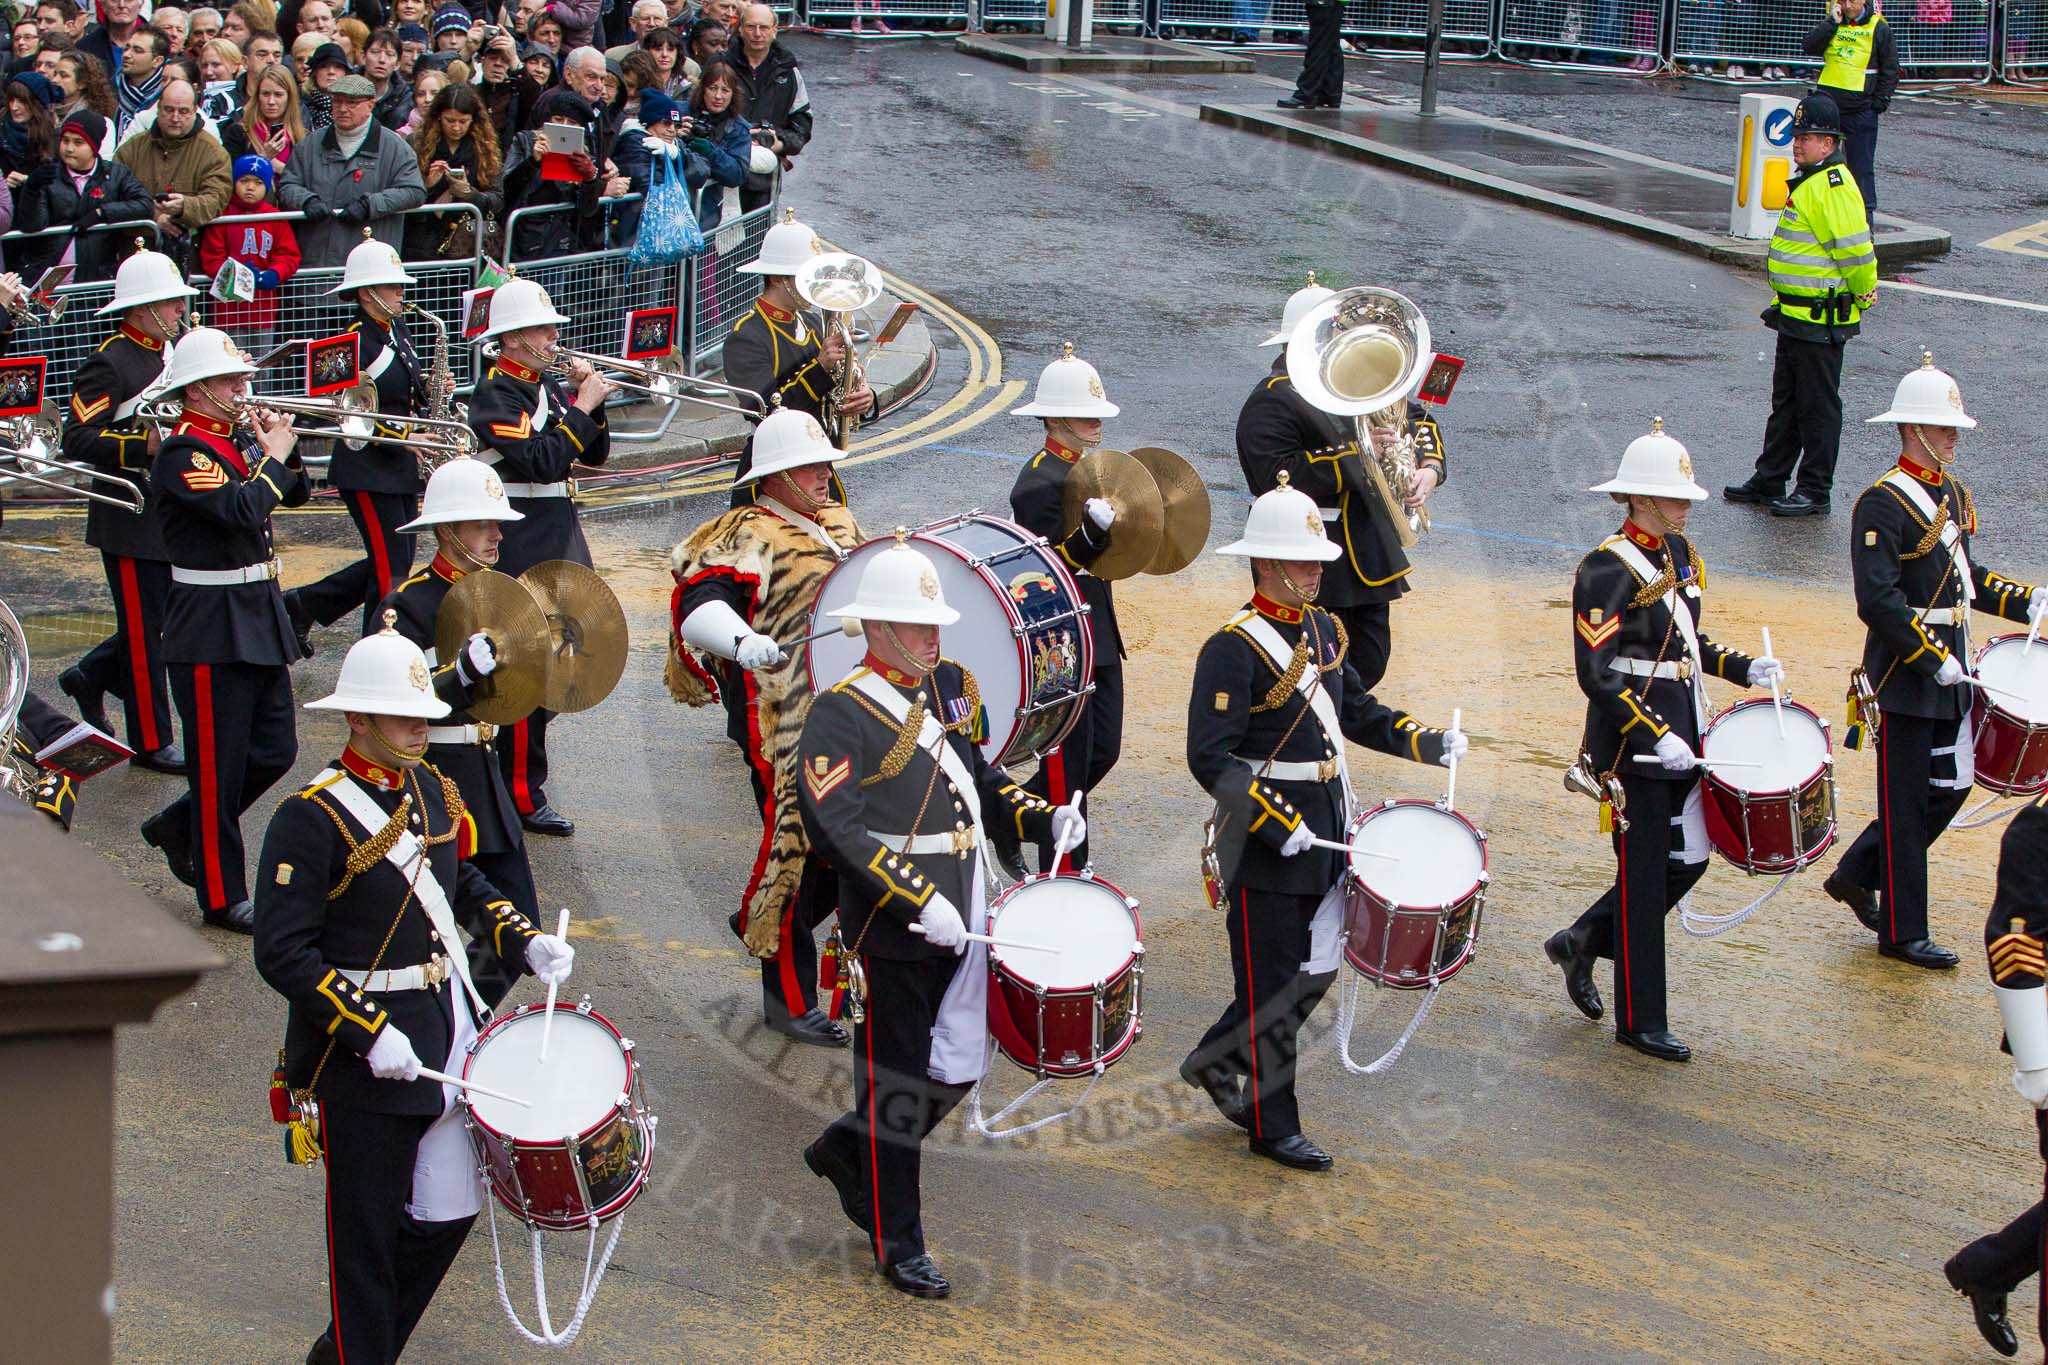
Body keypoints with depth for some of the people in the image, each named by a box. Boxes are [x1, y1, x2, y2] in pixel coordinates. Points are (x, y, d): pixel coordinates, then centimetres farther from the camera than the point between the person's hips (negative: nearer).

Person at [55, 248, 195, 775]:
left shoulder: (169, 354, 11)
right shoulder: (110, 362, -16)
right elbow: (76, 440, -21)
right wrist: (144, 445, -31)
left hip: (172, 513, 8)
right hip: (129, 519, -8)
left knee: (166, 618, 13)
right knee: (146, 629, 0)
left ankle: (91, 678, 33)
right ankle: (150, 742, 10)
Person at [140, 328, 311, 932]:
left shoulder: (240, 440, 10)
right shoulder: (183, 453, -15)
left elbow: (296, 495, 16)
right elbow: (240, 509, -28)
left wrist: (285, 449, -1)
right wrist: (273, 456, -14)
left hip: (259, 612, 9)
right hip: (212, 627, -9)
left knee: (275, 751, 13)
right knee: (220, 766, 0)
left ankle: (178, 826, 33)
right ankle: (223, 898, 9)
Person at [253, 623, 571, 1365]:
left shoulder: (430, 788, 6)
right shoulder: (311, 818, -16)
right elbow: (283, 954, -18)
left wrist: (523, 942, 4)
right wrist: (369, 1032, -23)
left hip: (446, 1036, 7)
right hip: (362, 1054, -7)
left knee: (449, 1214, 13)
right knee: (367, 1238, 4)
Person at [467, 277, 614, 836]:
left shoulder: (549, 386, 13)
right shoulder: (494, 395, -13)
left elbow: (594, 455, 14)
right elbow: (544, 461, -24)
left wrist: (590, 402, -1)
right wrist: (582, 406, -18)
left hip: (558, 545, 9)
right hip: (521, 551, -9)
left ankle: (508, 773, 26)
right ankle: (523, 798, -2)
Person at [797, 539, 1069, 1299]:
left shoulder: (948, 688, 11)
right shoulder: (840, 714, -13)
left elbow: (978, 779, 21)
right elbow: (835, 830, -21)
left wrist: (1044, 820, 3)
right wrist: (918, 902, -26)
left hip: (960, 919, 7)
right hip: (892, 933, -7)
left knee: (960, 1068, 12)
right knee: (897, 1084, 3)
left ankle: (848, 1152, 35)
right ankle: (899, 1246, 16)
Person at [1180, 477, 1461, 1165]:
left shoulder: (1323, 629, 9)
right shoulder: (1233, 649, -17)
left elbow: (1355, 711, 20)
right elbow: (1210, 759, -20)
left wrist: (1426, 742, 5)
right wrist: (1276, 822, -25)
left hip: (1323, 834, 8)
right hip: (1265, 844, -8)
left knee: (1315, 972, 16)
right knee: (1272, 985, 2)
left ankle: (1215, 1061, 34)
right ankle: (1272, 1125, 14)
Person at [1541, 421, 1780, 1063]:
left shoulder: (1680, 555, 9)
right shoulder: (1608, 568, -17)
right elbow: (1596, 675, -21)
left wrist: (1744, 668, 4)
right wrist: (1656, 737, -25)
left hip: (1681, 736, 8)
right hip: (1633, 743, -8)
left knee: (1689, 859, 13)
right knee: (1644, 876, 1)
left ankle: (1582, 941, 31)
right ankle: (1640, 1022, 13)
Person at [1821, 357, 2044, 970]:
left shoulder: (1952, 493, 11)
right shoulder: (1883, 503, -17)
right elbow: (1879, 602, -23)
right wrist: (1935, 660, -24)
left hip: (1949, 672, 9)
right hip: (1905, 677, -9)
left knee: (1951, 788, 14)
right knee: (1907, 805, 1)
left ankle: (1855, 876, 30)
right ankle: (1902, 933, 12)